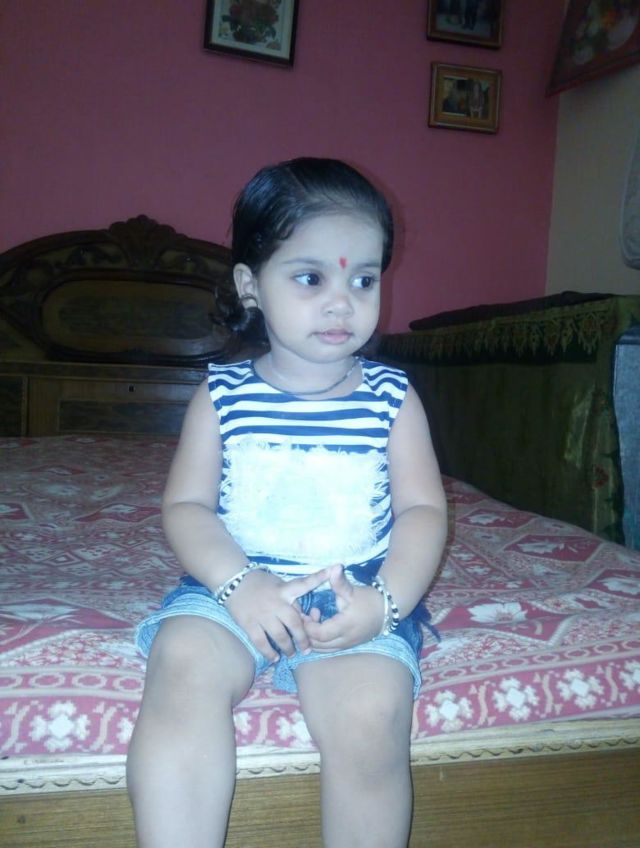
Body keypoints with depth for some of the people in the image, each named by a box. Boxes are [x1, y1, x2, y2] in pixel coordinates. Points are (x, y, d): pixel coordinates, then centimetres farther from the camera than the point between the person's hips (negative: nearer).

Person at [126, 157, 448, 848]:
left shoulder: (391, 397, 5)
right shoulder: (224, 395, 4)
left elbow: (422, 511, 1)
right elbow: (186, 505, 1)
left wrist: (385, 598, -16)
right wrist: (239, 583, -17)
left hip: (360, 596, 0)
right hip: (237, 588, 1)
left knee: (371, 715, -25)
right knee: (183, 661, -28)